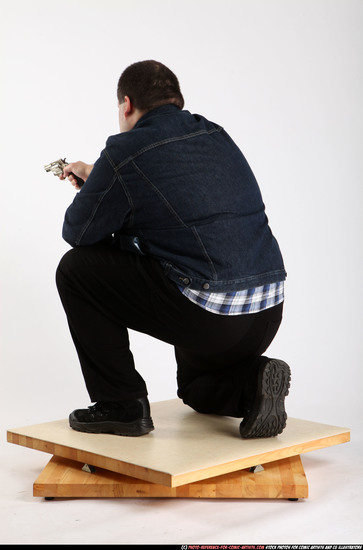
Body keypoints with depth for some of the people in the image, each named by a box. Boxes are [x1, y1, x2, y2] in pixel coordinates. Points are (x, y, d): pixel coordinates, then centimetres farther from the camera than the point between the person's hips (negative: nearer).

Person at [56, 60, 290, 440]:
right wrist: (96, 178, 39)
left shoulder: (126, 151, -7)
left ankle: (121, 404, 10)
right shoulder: (217, 137, 15)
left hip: (206, 316, -8)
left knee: (76, 269, 9)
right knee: (197, 390, 37)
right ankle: (251, 382, 5)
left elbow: (77, 232, 2)